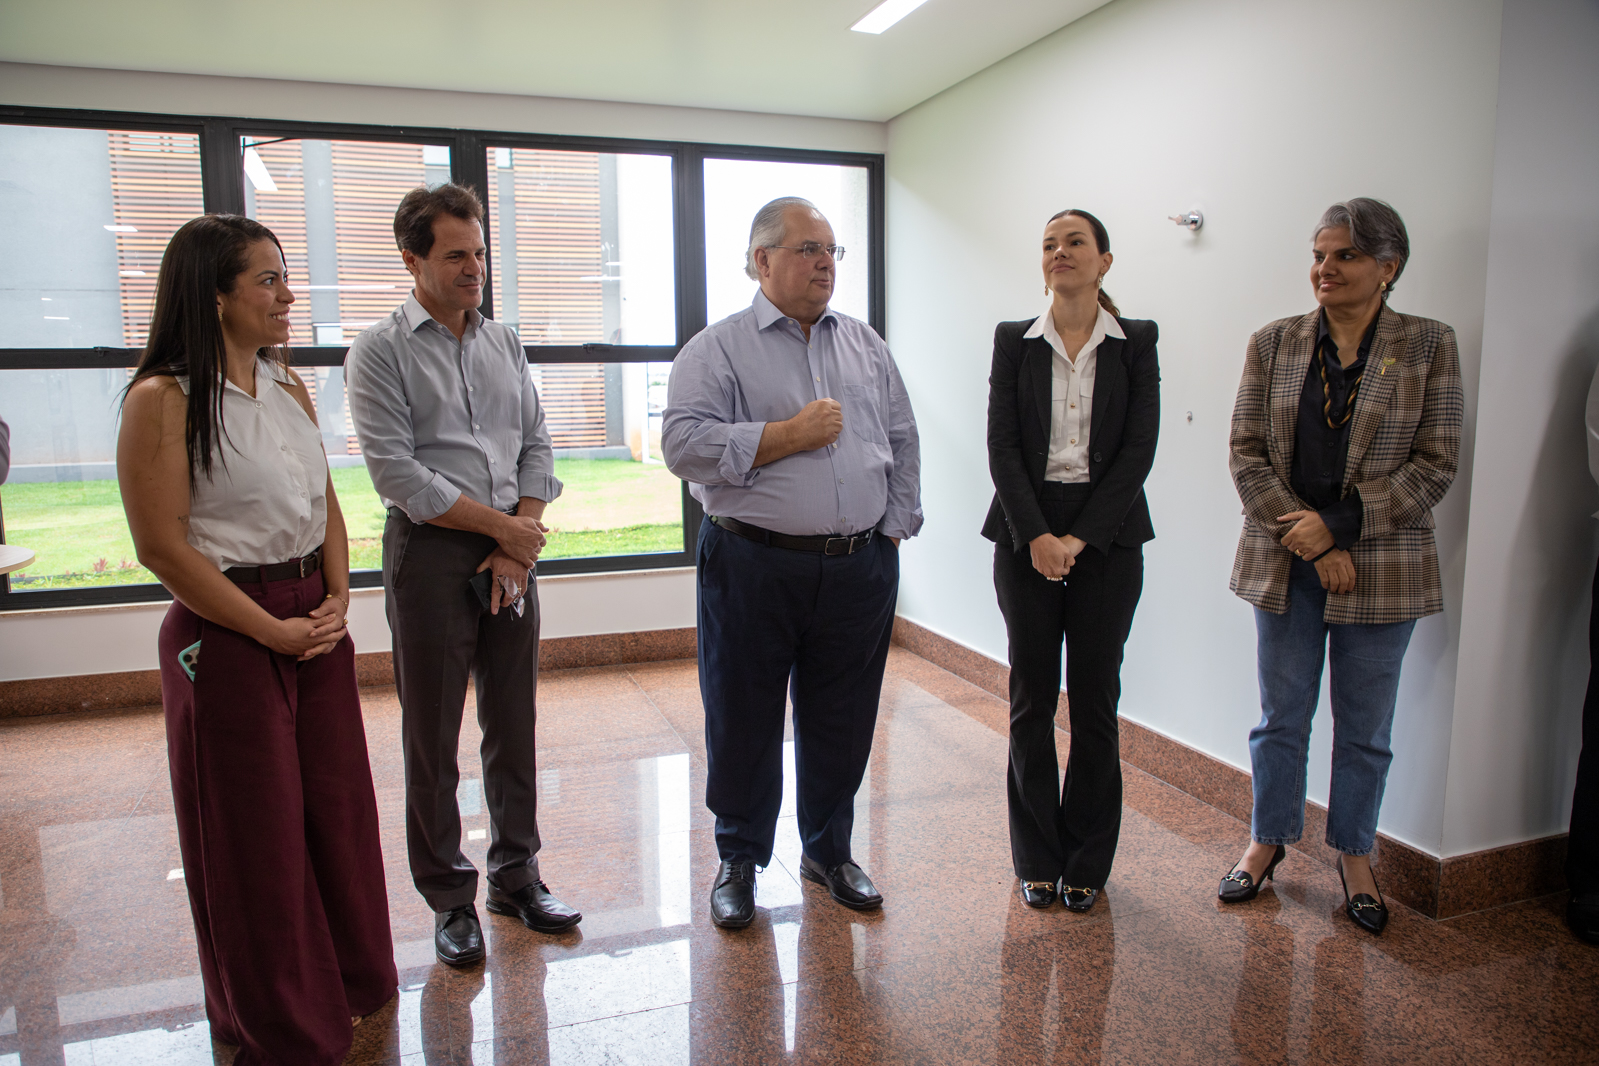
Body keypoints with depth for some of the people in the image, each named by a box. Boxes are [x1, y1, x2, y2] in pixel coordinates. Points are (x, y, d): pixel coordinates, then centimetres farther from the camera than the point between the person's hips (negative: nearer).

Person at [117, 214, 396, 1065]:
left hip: (317, 620, 6)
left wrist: (338, 598, 0)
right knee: (255, 827, 8)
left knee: (337, 803, 15)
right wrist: (271, 629, -14)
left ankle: (349, 982, 38)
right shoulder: (163, 398, -13)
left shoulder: (289, 385, 8)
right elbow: (163, 547, -15)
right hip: (226, 635, -6)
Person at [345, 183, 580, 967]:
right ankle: (450, 898, 20)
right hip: (430, 554, -4)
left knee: (514, 725, 12)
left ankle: (517, 875, 28)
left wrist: (520, 545, -4)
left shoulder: (504, 343, 12)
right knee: (432, 738, 5)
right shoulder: (380, 351, -4)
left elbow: (536, 446, 8)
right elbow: (397, 472, -12)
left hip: (511, 553, 5)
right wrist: (499, 524, -10)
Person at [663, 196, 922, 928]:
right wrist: (790, 435, -15)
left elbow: (903, 441, 15)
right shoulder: (719, 348, -2)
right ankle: (739, 859, 29)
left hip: (859, 568, 4)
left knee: (841, 722, 13)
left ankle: (829, 851, 33)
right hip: (754, 567, -3)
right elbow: (684, 443, -14)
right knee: (743, 723, 9)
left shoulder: (866, 345, 13)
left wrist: (893, 529, 7)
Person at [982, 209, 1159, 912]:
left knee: (1094, 696, 5)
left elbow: (1139, 447, -4)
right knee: (1032, 696, 6)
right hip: (1026, 533, 1)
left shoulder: (1136, 343, 3)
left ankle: (1086, 862, 21)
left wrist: (1081, 537, -13)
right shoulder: (1014, 341, 4)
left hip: (1107, 533, 0)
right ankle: (1037, 859, 20)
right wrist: (1036, 535, -14)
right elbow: (1002, 444, -3)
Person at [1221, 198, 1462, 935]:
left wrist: (1340, 523, -15)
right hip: (1285, 564, 1)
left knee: (1365, 726, 11)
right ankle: (1268, 840, 30)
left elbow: (1435, 465, -5)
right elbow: (1246, 452, -1)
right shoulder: (1274, 343, 2)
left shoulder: (1428, 347, -1)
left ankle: (1354, 856, 30)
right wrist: (1307, 537, -12)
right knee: (1281, 715, 12)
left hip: (1380, 566, -1)